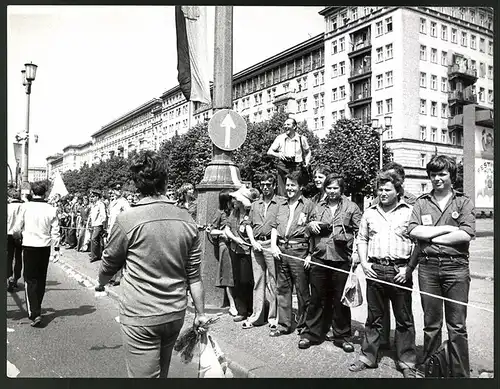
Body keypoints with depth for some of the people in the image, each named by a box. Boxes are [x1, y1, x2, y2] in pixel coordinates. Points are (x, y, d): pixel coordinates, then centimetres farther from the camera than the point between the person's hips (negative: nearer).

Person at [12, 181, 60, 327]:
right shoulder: (51, 209, -3)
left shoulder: (25, 206, -7)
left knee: (30, 279, 1)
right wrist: (56, 247, 11)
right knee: (41, 279, 16)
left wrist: (16, 235, 23)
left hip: (29, 246, -2)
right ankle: (36, 308, 32)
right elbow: (55, 231, 1)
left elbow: (17, 228, 0)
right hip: (45, 247, 2)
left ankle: (34, 313, -10)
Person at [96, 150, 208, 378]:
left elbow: (109, 264, 1)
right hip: (175, 315, 5)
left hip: (139, 317, -4)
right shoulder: (187, 220, -5)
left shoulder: (127, 220, -15)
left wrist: (101, 283, 23)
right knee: (162, 373, 25)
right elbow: (194, 275, 0)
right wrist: (201, 313, 11)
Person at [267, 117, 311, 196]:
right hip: (283, 166, 0)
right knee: (282, 194, -4)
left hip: (297, 167, 0)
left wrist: (307, 161, 2)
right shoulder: (280, 138, 5)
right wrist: (277, 154, -14)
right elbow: (269, 152, 6)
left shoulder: (301, 139, 5)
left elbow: (308, 152, 20)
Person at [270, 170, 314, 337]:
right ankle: (284, 325, 20)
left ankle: (303, 325, 16)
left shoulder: (308, 205, 0)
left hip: (299, 250, -5)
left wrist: (310, 254, -12)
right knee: (282, 288, 10)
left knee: (302, 290, 2)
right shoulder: (281, 204, 17)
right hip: (280, 250, 5)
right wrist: (273, 245, 3)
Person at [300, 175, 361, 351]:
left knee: (340, 299, 6)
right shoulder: (318, 207, 15)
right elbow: (312, 231, 25)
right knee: (317, 298, 8)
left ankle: (342, 336, 21)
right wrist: (311, 225, 3)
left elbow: (359, 232, 1)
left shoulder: (351, 207, 5)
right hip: (319, 258, 3)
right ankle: (311, 334, 20)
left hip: (341, 259, -2)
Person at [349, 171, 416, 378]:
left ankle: (407, 363, 20)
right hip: (374, 270, 3)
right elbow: (362, 239, 15)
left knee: (404, 320, 7)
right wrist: (364, 263, 3)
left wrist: (408, 268, -10)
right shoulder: (370, 212, 11)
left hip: (400, 271, -3)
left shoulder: (409, 212, 0)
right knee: (373, 318, 12)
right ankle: (367, 358, 23)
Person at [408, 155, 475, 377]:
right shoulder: (422, 203, 10)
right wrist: (448, 228, -8)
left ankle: (461, 374, 14)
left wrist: (431, 237, -7)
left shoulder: (463, 202, 6)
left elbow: (466, 234, -8)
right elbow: (413, 231, -5)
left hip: (456, 266, -1)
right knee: (431, 324, 10)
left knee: (457, 326, 3)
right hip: (428, 267, 2)